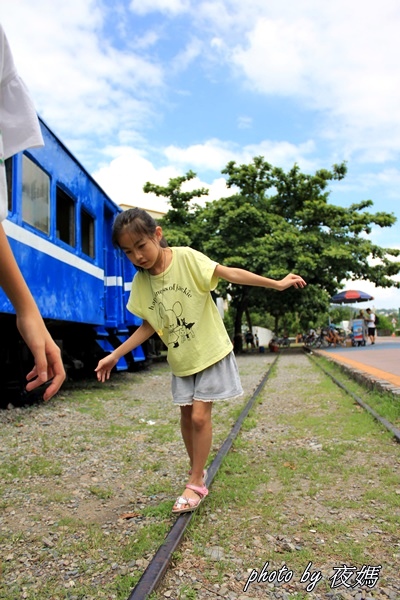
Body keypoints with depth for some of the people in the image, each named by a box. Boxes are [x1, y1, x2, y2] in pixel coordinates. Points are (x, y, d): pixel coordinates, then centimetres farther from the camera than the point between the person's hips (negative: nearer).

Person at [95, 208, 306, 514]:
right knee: (187, 416, 11)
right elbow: (149, 325, 3)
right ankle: (197, 472, 33)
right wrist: (115, 355, 0)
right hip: (181, 359, 4)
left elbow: (230, 273, -18)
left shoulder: (186, 258, -18)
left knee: (200, 415, -5)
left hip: (211, 350, -4)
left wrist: (276, 283, -19)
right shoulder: (140, 282, -5)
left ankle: (196, 483, 13)